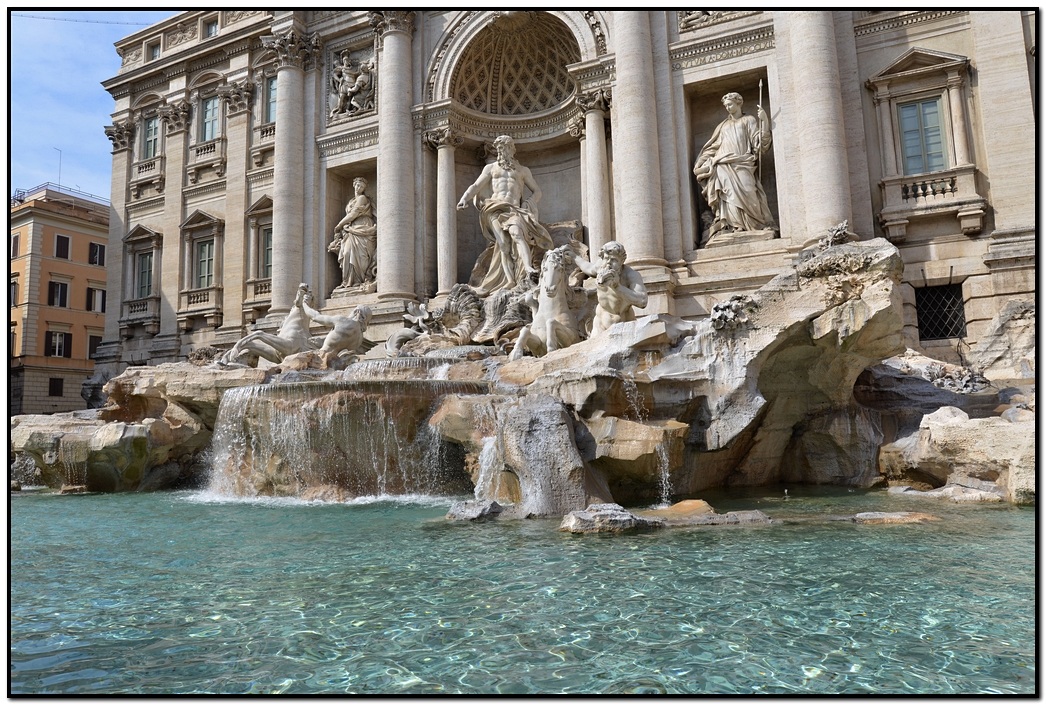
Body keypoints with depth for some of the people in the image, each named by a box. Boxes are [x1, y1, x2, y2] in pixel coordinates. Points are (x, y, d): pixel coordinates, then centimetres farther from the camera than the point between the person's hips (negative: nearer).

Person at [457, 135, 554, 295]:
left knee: (516, 232, -33)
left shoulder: (523, 170, 24)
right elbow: (476, 186, 16)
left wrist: (528, 203, 3)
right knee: (504, 243, -21)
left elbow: (537, 192, 24)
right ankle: (510, 283, -32)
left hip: (514, 210, 0)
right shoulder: (491, 168, 25)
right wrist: (464, 199, -3)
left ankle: (528, 270, -50)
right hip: (495, 209, 0)